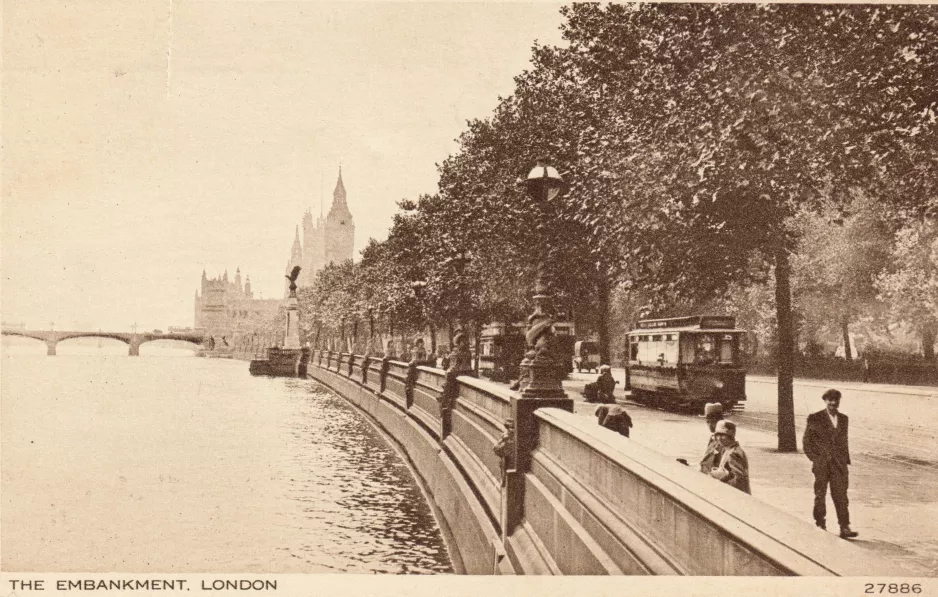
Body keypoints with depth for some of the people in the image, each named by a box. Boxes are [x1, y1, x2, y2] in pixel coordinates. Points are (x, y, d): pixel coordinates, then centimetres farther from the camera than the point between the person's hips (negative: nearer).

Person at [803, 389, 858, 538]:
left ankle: (845, 528, -2)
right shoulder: (815, 418, -4)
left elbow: (844, 441, 18)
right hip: (821, 464, -3)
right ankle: (820, 526, 17)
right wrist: (814, 458, -7)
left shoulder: (843, 418, 10)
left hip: (839, 464, 3)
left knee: (841, 495, -3)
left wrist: (846, 460, 11)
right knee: (820, 496, 7)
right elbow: (806, 440, -1)